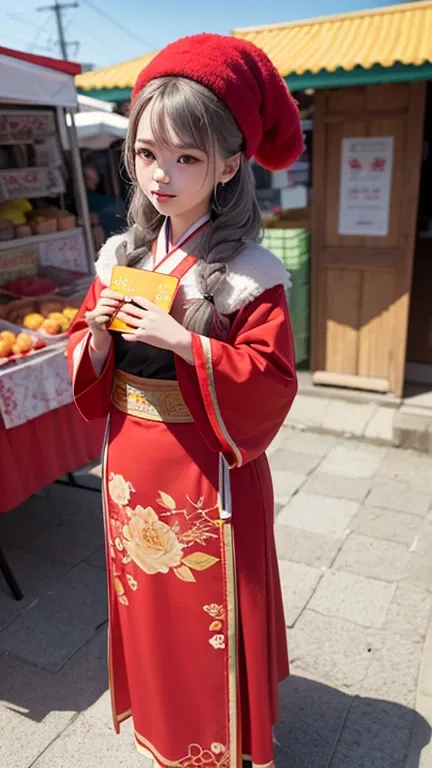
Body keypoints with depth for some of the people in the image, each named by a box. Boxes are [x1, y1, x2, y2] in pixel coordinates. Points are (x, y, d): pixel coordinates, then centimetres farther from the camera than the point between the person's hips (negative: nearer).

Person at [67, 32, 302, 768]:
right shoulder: (121, 256, 2)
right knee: (146, 600, 24)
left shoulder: (247, 273, -16)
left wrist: (182, 341, -28)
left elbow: (270, 380, -19)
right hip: (132, 469, 6)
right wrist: (98, 330, -14)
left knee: (210, 615, 14)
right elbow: (87, 363, 8)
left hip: (207, 477, -5)